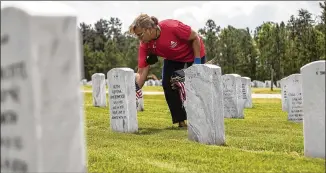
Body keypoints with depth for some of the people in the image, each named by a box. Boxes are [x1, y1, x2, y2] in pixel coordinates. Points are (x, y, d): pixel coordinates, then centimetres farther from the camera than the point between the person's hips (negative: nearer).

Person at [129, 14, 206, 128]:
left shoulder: (172, 27, -39)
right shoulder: (144, 45, -25)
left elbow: (195, 38, -23)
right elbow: (142, 72, -23)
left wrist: (197, 61, -24)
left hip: (194, 53, -4)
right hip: (173, 58, 4)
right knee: (167, 84, -10)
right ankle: (181, 121, 0)